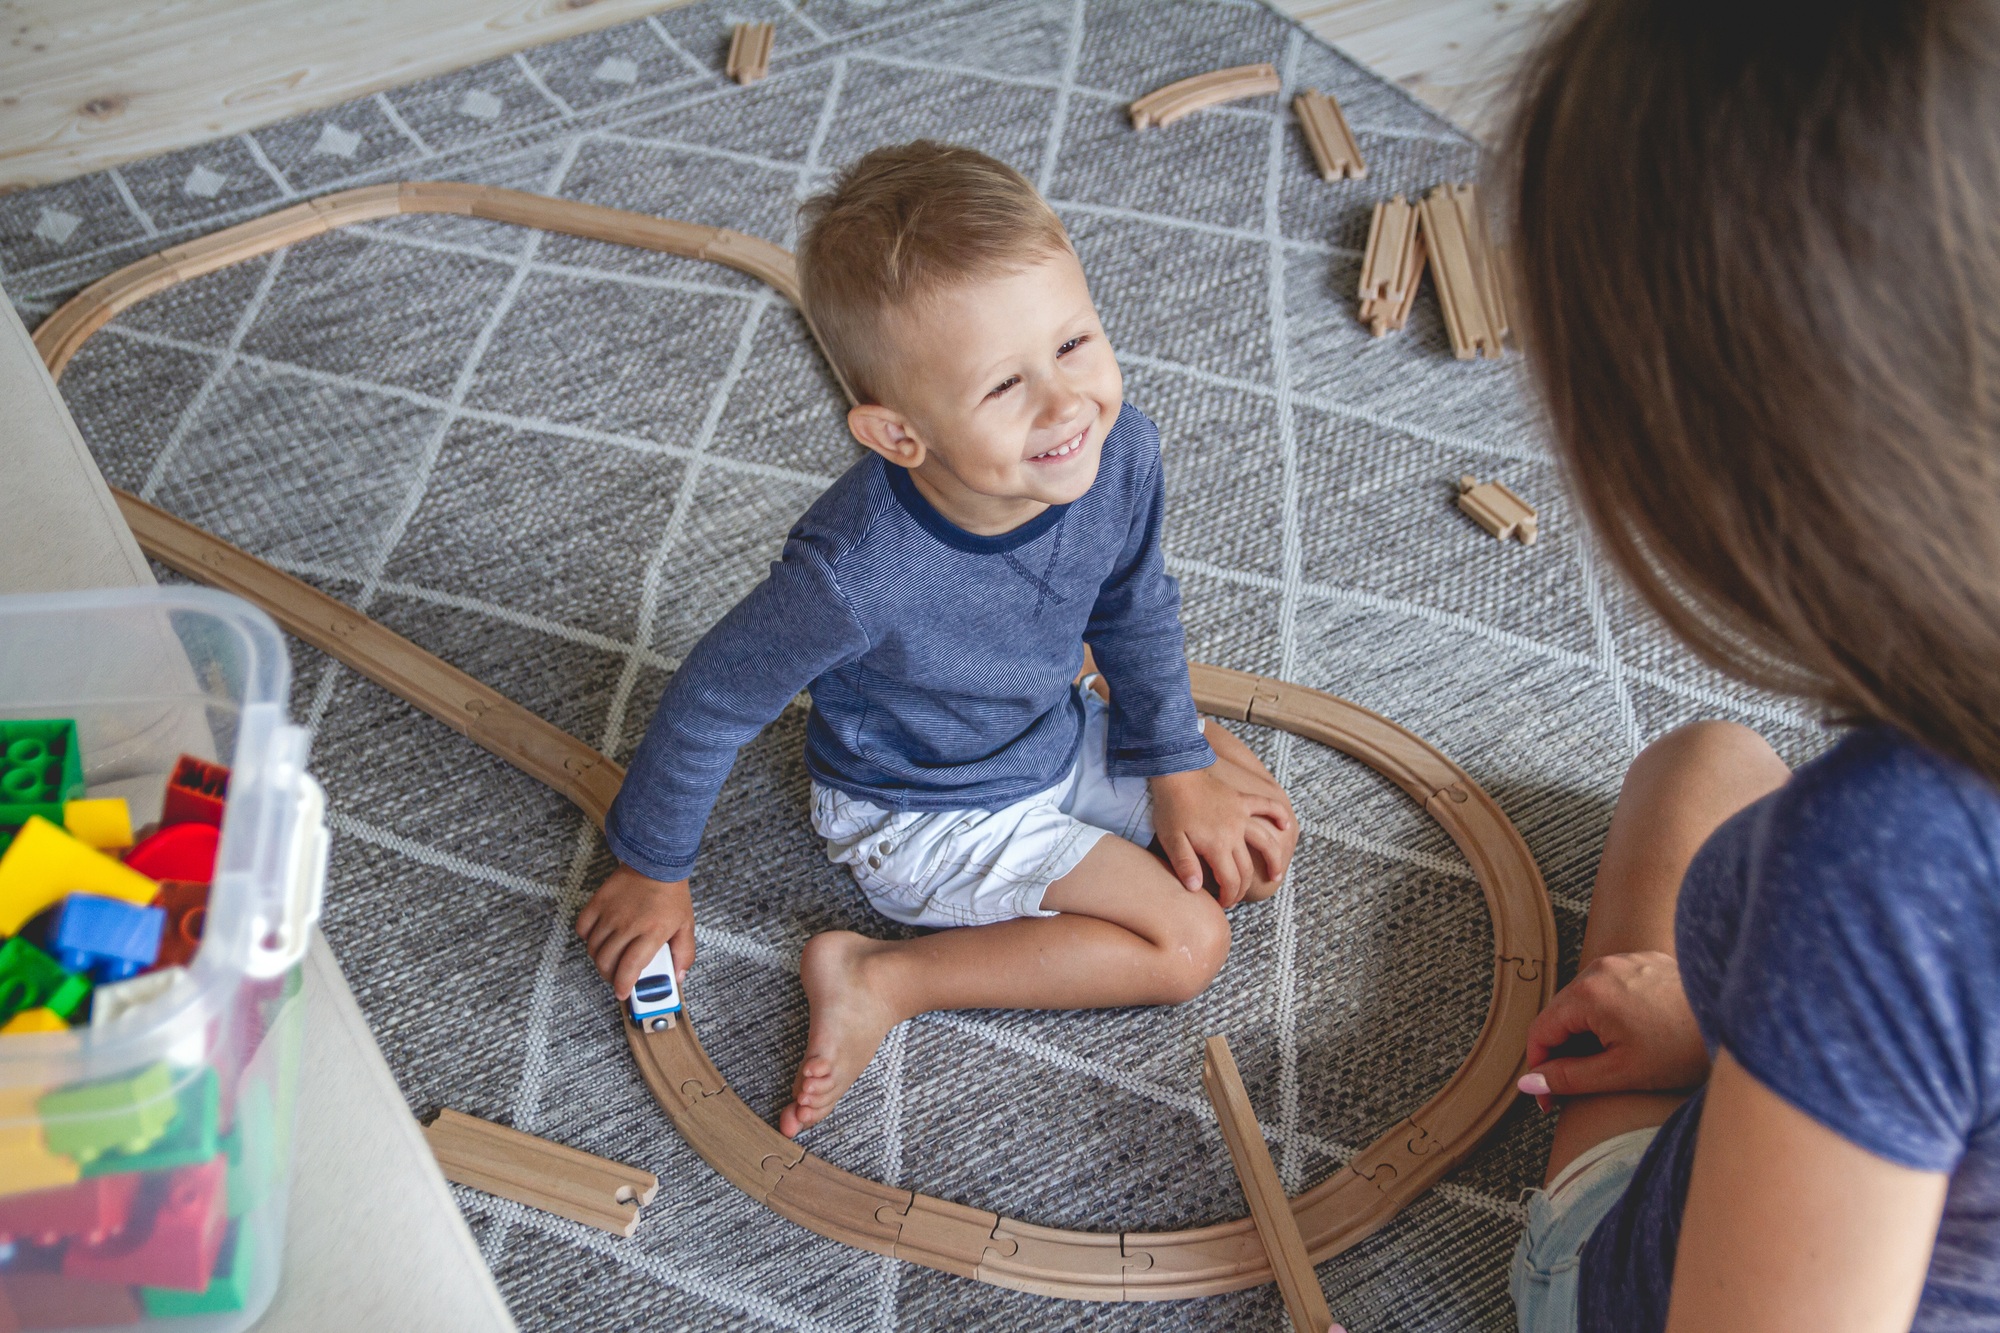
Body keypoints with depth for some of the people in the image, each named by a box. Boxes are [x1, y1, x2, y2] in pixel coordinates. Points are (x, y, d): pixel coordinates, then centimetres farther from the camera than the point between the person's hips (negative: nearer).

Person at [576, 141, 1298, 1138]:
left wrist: (1176, 764, 5)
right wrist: (654, 873, -9)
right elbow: (710, 702, -23)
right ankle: (880, 980, -6)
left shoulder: (1120, 453, -26)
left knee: (1257, 847, 10)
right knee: (1187, 943, -10)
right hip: (924, 818, -6)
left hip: (1060, 728, 6)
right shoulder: (857, 576, -42)